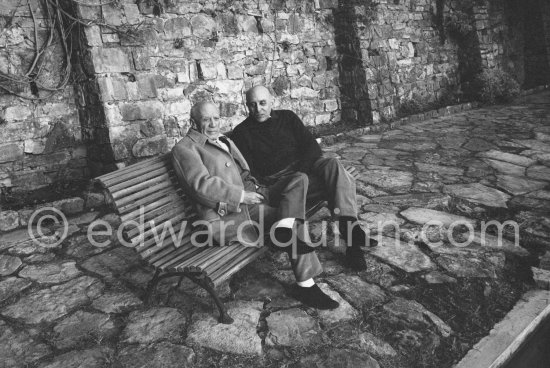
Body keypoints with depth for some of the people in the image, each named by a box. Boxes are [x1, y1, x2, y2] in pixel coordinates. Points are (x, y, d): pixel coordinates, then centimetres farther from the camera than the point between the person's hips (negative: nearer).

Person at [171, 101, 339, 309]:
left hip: (247, 198, 9)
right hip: (225, 214, -9)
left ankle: (284, 229, -35)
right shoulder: (184, 148, 0)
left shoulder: (225, 141, 27)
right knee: (293, 221, -23)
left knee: (299, 179, -11)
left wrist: (254, 188, 11)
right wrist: (241, 195, -17)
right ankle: (305, 285, -21)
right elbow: (202, 185, -15)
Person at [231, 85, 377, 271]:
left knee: (332, 164, -30)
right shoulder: (241, 133, 7)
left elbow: (312, 146, 6)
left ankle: (348, 226, -36)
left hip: (305, 166, 4)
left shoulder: (287, 117, 15)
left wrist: (300, 170, -12)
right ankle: (350, 234, -25)